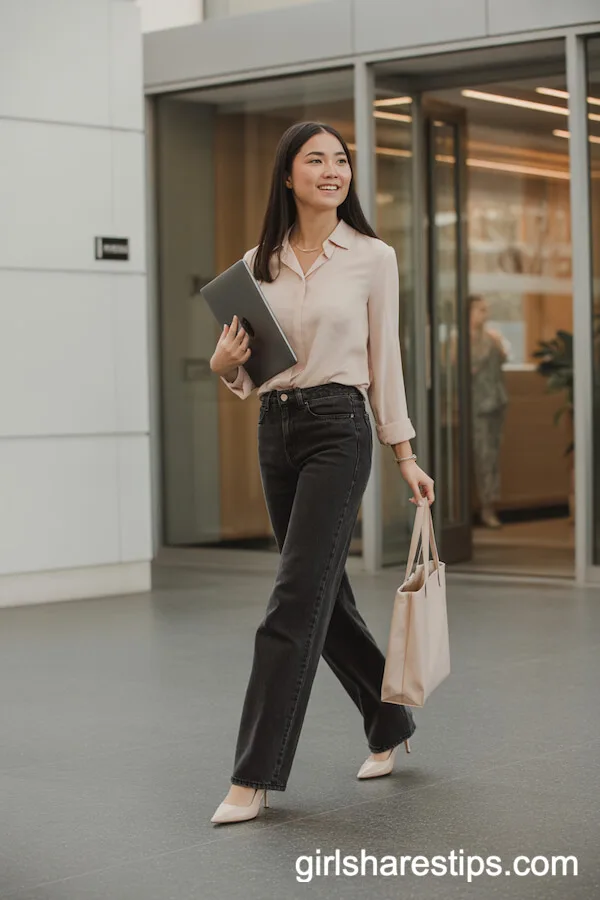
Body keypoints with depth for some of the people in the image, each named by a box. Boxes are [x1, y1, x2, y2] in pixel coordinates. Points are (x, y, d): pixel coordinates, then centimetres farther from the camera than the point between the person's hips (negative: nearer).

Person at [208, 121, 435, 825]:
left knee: (296, 600, -10)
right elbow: (245, 376, 13)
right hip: (274, 429, 5)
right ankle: (390, 721, 35)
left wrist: (404, 455, 2)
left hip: (338, 429, -5)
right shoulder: (259, 263, 8)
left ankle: (255, 776, -5)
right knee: (325, 596, 12)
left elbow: (384, 359, 3)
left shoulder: (372, 258, -1)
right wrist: (223, 364, -10)